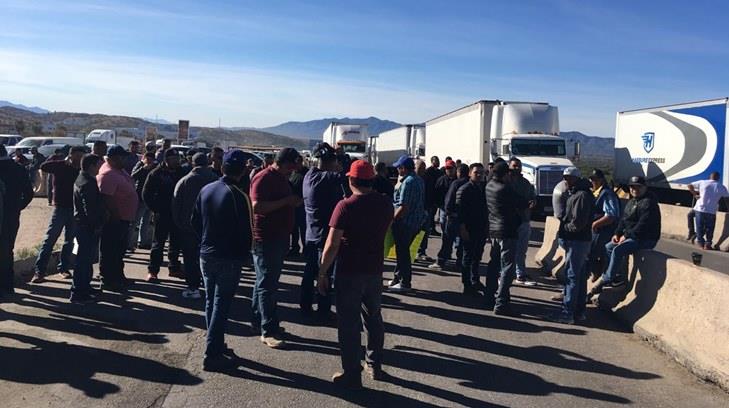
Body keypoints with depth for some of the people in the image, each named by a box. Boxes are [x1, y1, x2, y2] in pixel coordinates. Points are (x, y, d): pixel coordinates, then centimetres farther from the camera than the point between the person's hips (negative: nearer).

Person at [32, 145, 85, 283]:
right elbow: (44, 166, -8)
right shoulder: (61, 166, -1)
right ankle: (39, 270, -3)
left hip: (75, 209, 4)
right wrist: (64, 162, -4)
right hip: (60, 207, -4)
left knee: (69, 240, 11)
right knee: (50, 238, -6)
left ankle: (64, 268, 22)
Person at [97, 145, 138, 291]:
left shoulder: (118, 169, 9)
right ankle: (107, 281, 10)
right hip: (114, 219, -10)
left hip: (123, 218, 10)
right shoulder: (108, 174, -22)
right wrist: (116, 216, -24)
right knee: (109, 251, 1)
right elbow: (106, 198, -28)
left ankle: (118, 277, 32)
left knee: (120, 248, 20)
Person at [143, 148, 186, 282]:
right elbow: (146, 194, -2)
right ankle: (152, 271, 8)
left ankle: (174, 267, 24)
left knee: (176, 243, 12)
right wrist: (155, 210, -8)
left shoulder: (181, 172, 6)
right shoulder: (156, 174, -5)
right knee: (158, 243, 1)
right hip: (162, 215, -4)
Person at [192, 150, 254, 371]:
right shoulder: (239, 196, -18)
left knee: (211, 301, 17)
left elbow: (195, 222, 9)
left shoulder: (206, 190, 2)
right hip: (230, 259, -6)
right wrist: (243, 252, 2)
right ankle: (212, 355, 4)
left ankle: (217, 345, 29)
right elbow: (246, 231, -16)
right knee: (221, 305, 0)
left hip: (206, 255, 7)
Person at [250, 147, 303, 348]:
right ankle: (268, 330, -2)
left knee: (268, 282, 16)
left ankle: (258, 320, 28)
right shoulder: (263, 178, -13)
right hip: (265, 239, -9)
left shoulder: (282, 179, 15)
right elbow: (257, 206, -24)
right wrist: (285, 201, -24)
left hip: (279, 237, 10)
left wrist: (295, 202, 11)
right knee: (267, 284, -6)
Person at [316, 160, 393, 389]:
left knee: (349, 323, 4)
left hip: (349, 272, -5)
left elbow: (332, 245, -18)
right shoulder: (386, 204, 0)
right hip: (375, 270, 5)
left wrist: (322, 273, -10)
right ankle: (374, 366, 30)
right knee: (374, 318, 19)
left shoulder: (345, 206, -17)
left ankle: (352, 375, 11)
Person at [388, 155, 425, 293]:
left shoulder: (407, 182, -20)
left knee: (402, 252, 2)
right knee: (402, 250, 19)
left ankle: (405, 283, 11)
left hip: (405, 222, -10)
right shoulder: (418, 180, 10)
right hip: (416, 222, 10)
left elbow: (403, 207, -24)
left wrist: (392, 219, -16)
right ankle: (398, 278, 29)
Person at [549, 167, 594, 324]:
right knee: (580, 277, 13)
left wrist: (565, 228, -8)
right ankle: (579, 312, 21)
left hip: (577, 242, -10)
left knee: (571, 277, -7)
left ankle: (567, 313, -4)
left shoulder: (582, 195, -16)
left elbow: (578, 222, -23)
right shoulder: (576, 194, 17)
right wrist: (564, 228, 5)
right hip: (579, 240, 10)